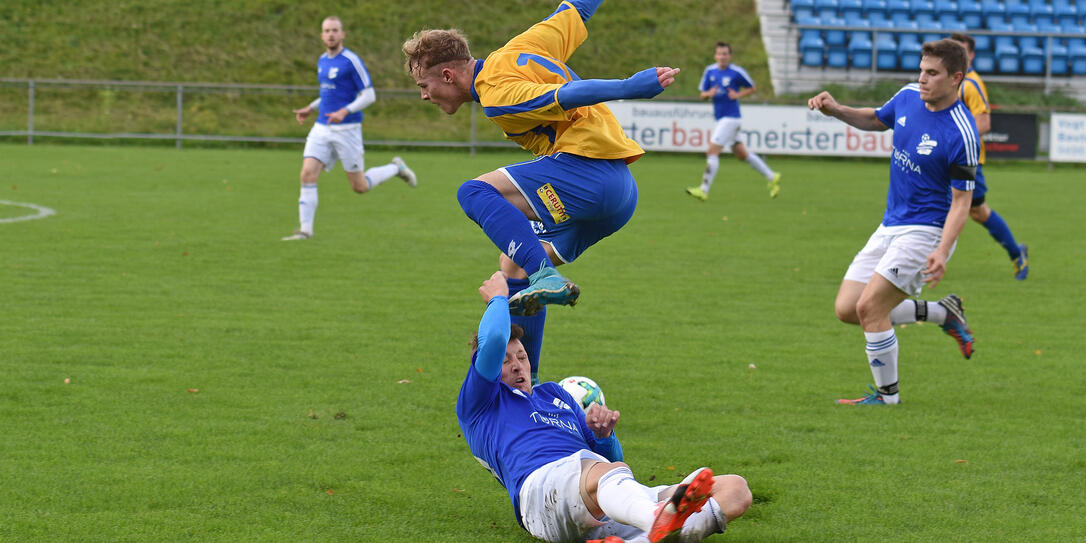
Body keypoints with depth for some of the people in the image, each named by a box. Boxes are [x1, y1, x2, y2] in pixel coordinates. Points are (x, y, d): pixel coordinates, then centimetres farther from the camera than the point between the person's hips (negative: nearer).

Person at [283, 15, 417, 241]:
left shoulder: (352, 61, -11)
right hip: (322, 128, 6)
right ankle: (305, 230, -8)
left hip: (346, 129, -6)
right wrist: (310, 109, 15)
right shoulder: (322, 61, 12)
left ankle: (396, 168, 28)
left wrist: (344, 111, -24)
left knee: (360, 187, 2)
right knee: (307, 175, -11)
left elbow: (369, 95, -12)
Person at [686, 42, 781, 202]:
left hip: (731, 118, -8)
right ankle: (771, 177, 28)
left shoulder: (737, 72, -9)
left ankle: (704, 190, -12)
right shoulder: (710, 71, 8)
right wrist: (709, 94, -10)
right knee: (742, 154, 15)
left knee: (712, 151, -13)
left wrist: (738, 95, -13)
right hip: (721, 118, 8)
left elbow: (752, 88, 3)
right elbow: (702, 95, 12)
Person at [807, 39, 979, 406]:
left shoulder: (961, 134, -21)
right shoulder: (908, 97, 1)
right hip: (891, 227, 8)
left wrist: (942, 252, -29)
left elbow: (961, 201, -17)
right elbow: (876, 120, 23)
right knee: (846, 309, 5)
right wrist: (836, 110, 5)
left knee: (869, 307, -17)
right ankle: (944, 313, 20)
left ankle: (887, 395, 2)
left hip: (927, 230, -8)